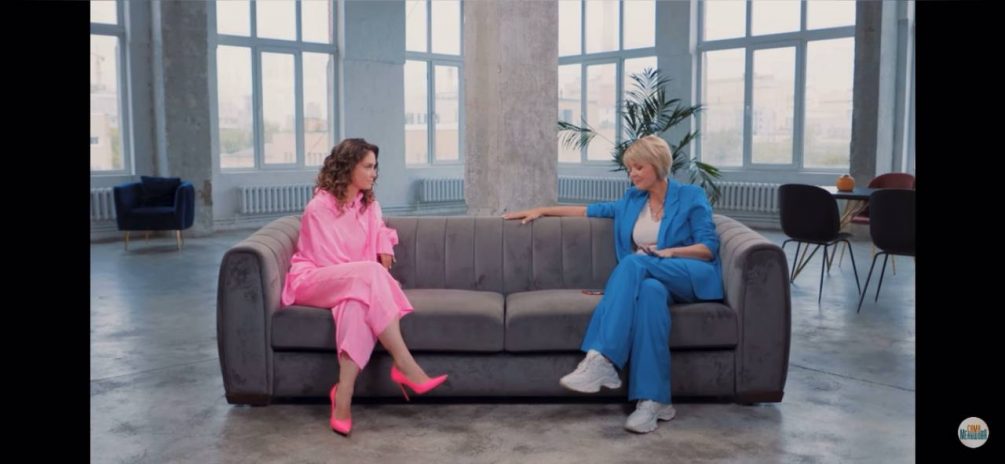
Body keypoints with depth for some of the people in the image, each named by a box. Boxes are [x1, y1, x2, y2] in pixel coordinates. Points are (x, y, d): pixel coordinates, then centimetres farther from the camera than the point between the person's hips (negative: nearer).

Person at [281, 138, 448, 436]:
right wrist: (373, 276, -16)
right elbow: (328, 260, -14)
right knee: (368, 274, -36)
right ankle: (405, 366, -38)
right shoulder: (319, 207, -10)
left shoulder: (370, 206, 11)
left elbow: (382, 250, 15)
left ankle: (343, 393, -43)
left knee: (361, 300, -36)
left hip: (355, 282, 5)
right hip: (313, 281, -5)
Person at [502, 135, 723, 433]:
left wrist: (669, 252, -18)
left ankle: (600, 360, -46)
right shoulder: (633, 200, 20)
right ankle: (654, 400, -46)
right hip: (652, 278, 4)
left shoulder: (691, 197, 4)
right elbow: (593, 210, 29)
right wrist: (542, 210, 26)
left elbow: (709, 248, -2)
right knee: (650, 292, -38)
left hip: (695, 278, -3)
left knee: (634, 262, -34)